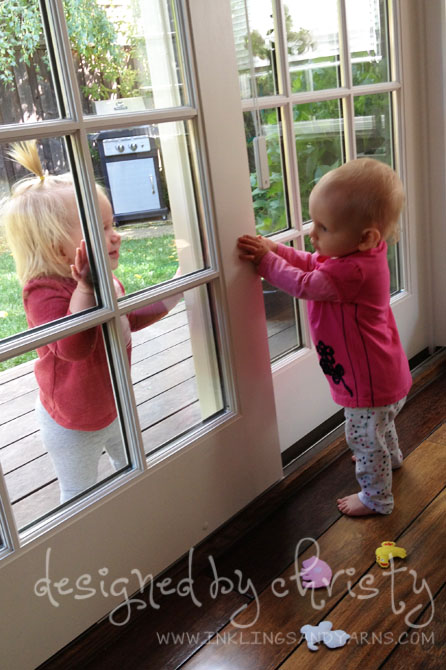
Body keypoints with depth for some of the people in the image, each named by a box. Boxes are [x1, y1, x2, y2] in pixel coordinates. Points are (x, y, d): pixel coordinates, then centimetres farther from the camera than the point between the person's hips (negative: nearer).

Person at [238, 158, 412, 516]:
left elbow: (304, 285, -30)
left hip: (370, 380, -10)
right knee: (379, 426, 36)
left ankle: (377, 497, 33)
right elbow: (311, 263, 6)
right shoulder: (360, 254, -5)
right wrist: (274, 249, -8)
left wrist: (267, 261, -17)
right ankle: (390, 457, 63)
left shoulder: (354, 271, -36)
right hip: (382, 374, 10)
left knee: (365, 438, 11)